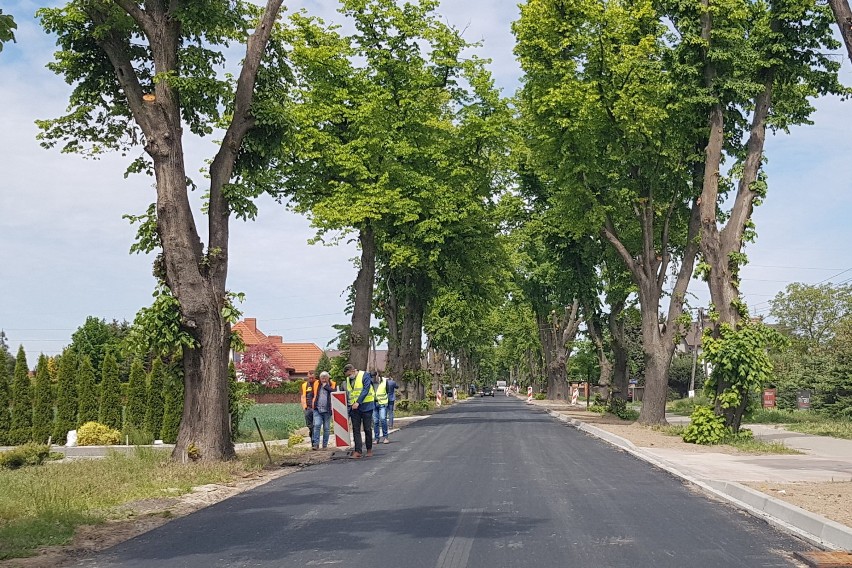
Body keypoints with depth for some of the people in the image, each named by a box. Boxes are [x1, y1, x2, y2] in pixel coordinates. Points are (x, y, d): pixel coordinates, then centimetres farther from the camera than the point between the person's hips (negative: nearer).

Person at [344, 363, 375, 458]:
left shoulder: (365, 375, -7)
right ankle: (358, 451, 0)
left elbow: (365, 390, -17)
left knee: (367, 428, 3)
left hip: (366, 406, -5)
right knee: (356, 429, -1)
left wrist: (358, 402, -24)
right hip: (354, 407, 5)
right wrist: (347, 406, 11)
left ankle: (369, 449, 15)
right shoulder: (348, 379, 11)